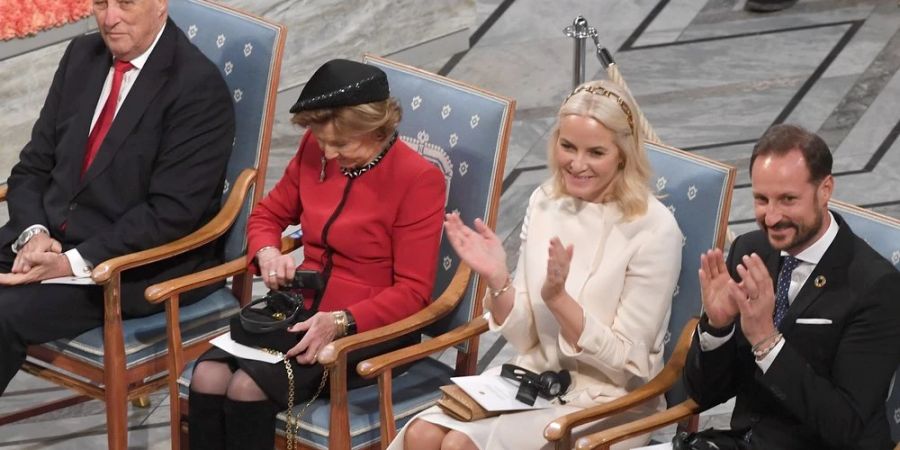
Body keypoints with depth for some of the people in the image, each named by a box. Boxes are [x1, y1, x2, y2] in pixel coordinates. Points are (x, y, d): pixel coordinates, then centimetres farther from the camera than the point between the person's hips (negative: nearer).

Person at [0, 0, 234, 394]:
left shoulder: (200, 87, -13)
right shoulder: (82, 55, 9)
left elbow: (169, 213, -17)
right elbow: (33, 166, 11)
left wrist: (73, 262, -22)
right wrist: (32, 233, -9)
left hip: (135, 267, -7)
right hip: (50, 239, 7)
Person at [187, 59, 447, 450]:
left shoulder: (419, 179, -12)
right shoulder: (315, 151, 5)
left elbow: (412, 292, -12)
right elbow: (268, 214, 21)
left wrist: (340, 322, -26)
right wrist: (267, 253, -4)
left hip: (369, 328, -6)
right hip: (302, 311, 6)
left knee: (248, 388, -27)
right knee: (208, 378, -22)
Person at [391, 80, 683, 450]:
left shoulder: (653, 229, -14)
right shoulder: (545, 202, 2)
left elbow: (627, 363, -12)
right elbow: (526, 339, 6)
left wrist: (557, 298, -24)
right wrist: (497, 281, -14)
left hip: (608, 404, -6)